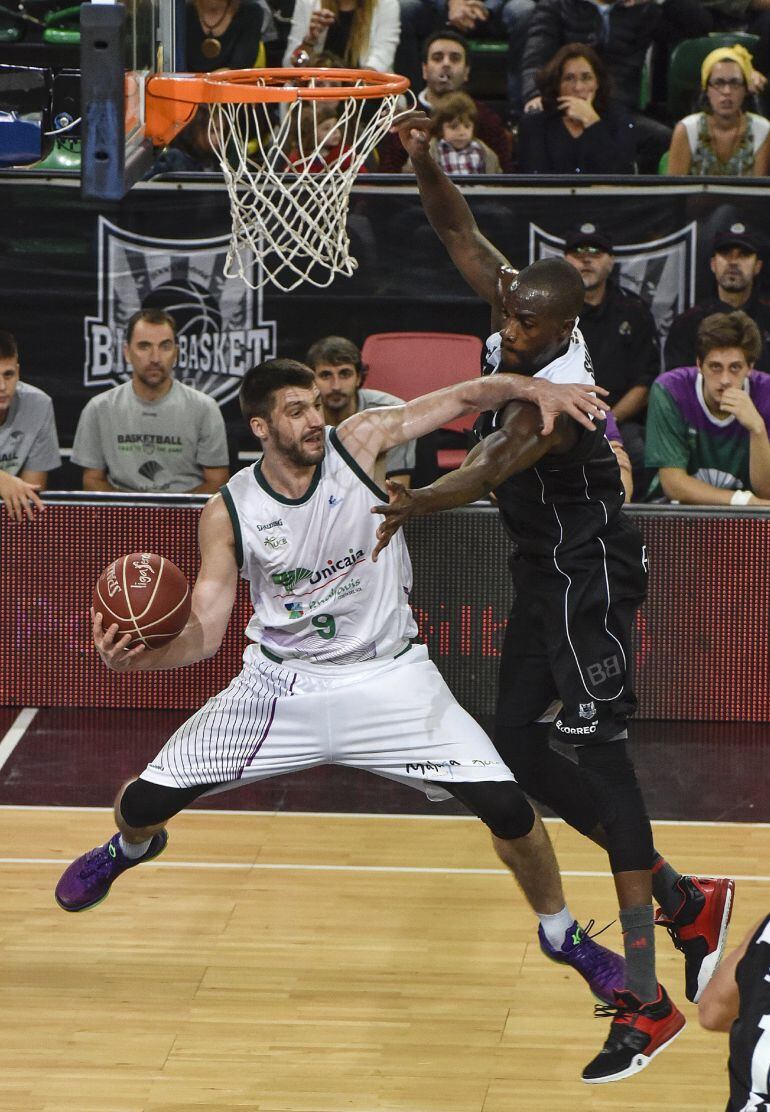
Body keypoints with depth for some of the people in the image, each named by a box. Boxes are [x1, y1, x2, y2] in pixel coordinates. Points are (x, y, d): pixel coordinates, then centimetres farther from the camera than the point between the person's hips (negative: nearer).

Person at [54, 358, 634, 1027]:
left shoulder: (358, 441, -12)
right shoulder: (229, 513, -10)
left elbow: (465, 397, -15)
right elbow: (205, 632, -10)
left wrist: (536, 388, -33)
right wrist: (140, 656, -30)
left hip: (386, 675, -1)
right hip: (280, 682, 1)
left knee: (507, 807, -13)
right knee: (145, 801, -1)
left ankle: (562, 933, 16)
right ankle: (130, 847, 41)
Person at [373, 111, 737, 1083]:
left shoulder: (565, 386, -26)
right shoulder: (517, 317, -3)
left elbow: (495, 469, -39)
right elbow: (459, 234, 3)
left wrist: (409, 503, -50)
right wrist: (422, 163, -13)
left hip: (589, 570, -10)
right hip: (542, 570, 10)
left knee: (597, 753, -14)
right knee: (516, 747, 9)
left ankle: (648, 1000, -16)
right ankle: (684, 901, 19)